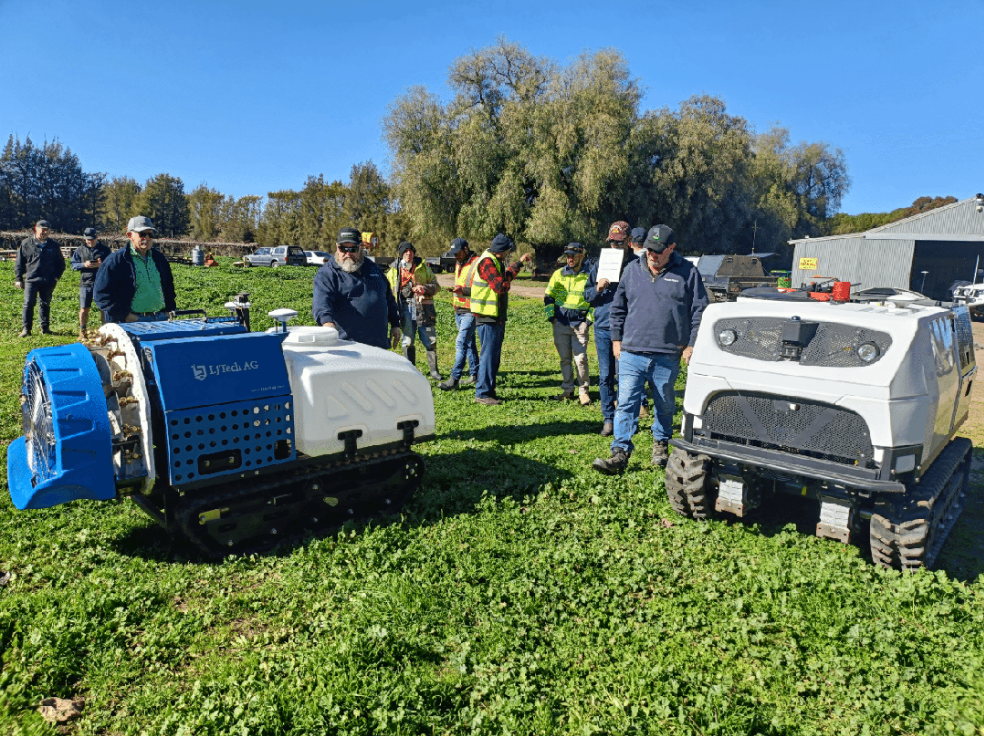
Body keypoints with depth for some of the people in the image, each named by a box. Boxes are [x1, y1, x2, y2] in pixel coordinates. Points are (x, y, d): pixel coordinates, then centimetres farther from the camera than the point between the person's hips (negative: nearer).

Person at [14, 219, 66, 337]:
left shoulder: (53, 245, 9)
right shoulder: (26, 243, 4)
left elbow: (61, 263, 16)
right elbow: (19, 262, 8)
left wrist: (56, 277, 5)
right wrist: (18, 279, 3)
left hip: (48, 282, 2)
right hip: (31, 280, -1)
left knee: (45, 304, 10)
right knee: (28, 304, -6)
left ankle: (45, 327, 18)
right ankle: (25, 329, -1)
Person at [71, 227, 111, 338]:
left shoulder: (104, 249, 6)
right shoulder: (80, 250, 10)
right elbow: (73, 264, 9)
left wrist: (101, 265, -14)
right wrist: (84, 265, -11)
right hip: (85, 283, 1)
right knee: (84, 309, 3)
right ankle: (82, 332, 14)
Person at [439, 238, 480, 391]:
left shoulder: (477, 264, -13)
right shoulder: (458, 264, 16)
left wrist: (463, 290, -26)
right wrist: (455, 290, 14)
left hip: (470, 311, -9)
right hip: (459, 310, 9)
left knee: (461, 343, -14)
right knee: (469, 343, 15)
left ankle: (454, 379, -14)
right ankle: (474, 374, 25)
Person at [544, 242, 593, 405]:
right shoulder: (559, 274, 8)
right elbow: (548, 296, 15)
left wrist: (590, 318, 1)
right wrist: (550, 315, 6)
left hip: (580, 322, -3)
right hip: (560, 321, 3)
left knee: (580, 358, -7)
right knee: (565, 358, 8)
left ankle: (583, 391, 7)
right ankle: (568, 390, 19)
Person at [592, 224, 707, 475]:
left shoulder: (687, 272, 2)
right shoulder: (633, 269, 8)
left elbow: (699, 311, 5)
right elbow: (618, 307, 16)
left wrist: (691, 344, 0)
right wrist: (617, 338, 12)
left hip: (668, 356, -1)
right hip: (632, 353, 1)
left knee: (664, 404, 13)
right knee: (626, 403, -7)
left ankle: (660, 445, 33)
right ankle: (620, 454, -7)